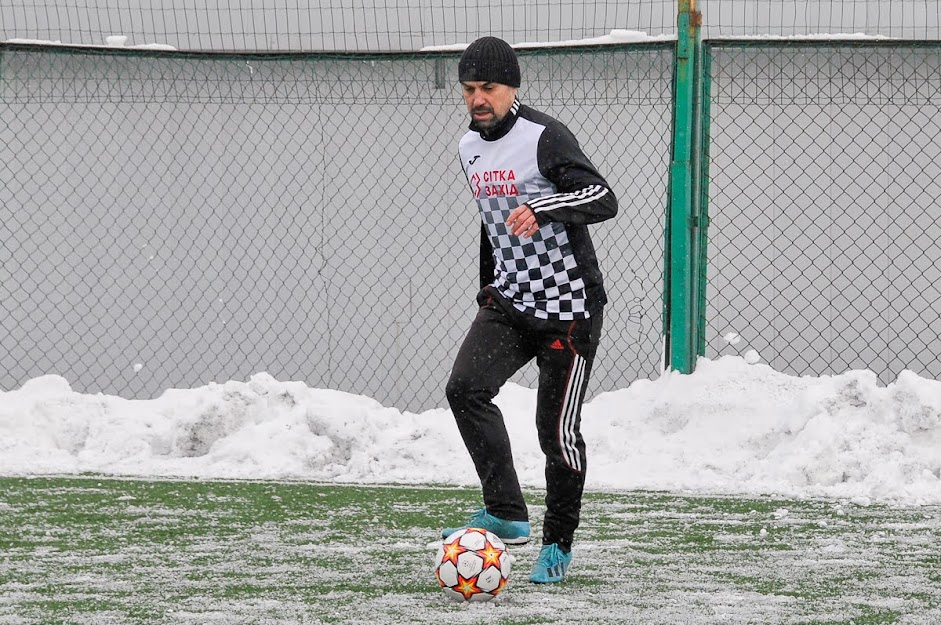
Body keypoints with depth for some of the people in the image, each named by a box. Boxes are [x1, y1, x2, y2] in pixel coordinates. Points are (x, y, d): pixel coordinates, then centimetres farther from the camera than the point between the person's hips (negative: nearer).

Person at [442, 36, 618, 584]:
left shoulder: (545, 137, -15)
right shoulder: (470, 148, 10)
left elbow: (603, 199, -26)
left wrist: (542, 208, -41)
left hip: (568, 307, -6)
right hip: (508, 302, 6)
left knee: (558, 430, -2)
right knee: (466, 388, -18)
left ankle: (559, 544, 17)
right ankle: (506, 514, -17)